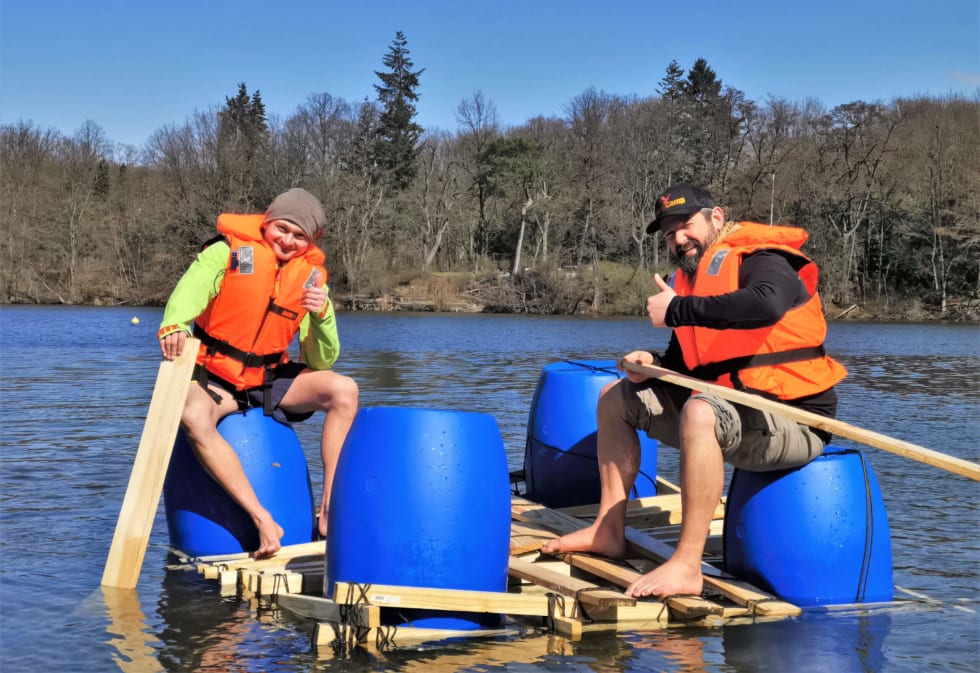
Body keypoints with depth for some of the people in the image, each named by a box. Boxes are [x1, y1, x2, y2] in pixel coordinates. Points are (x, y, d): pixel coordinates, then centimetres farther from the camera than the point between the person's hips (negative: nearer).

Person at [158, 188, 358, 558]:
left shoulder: (311, 277, 1)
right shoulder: (228, 251, -9)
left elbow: (321, 362, 0)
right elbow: (190, 290, -30)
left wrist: (322, 315, -20)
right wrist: (175, 324, -53)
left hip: (271, 379, 4)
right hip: (215, 376, -3)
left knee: (343, 390, -21)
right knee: (193, 417, -37)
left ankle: (329, 510, -18)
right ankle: (263, 520, -34)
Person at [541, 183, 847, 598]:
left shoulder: (761, 262, -12)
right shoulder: (692, 278, 12)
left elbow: (767, 303, -38)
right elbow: (688, 362, 18)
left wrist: (677, 310, -28)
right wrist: (654, 364, -6)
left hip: (793, 422, -10)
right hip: (736, 410, 10)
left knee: (700, 413, -40)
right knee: (616, 399, 16)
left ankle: (687, 566, -38)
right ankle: (609, 531, 13)